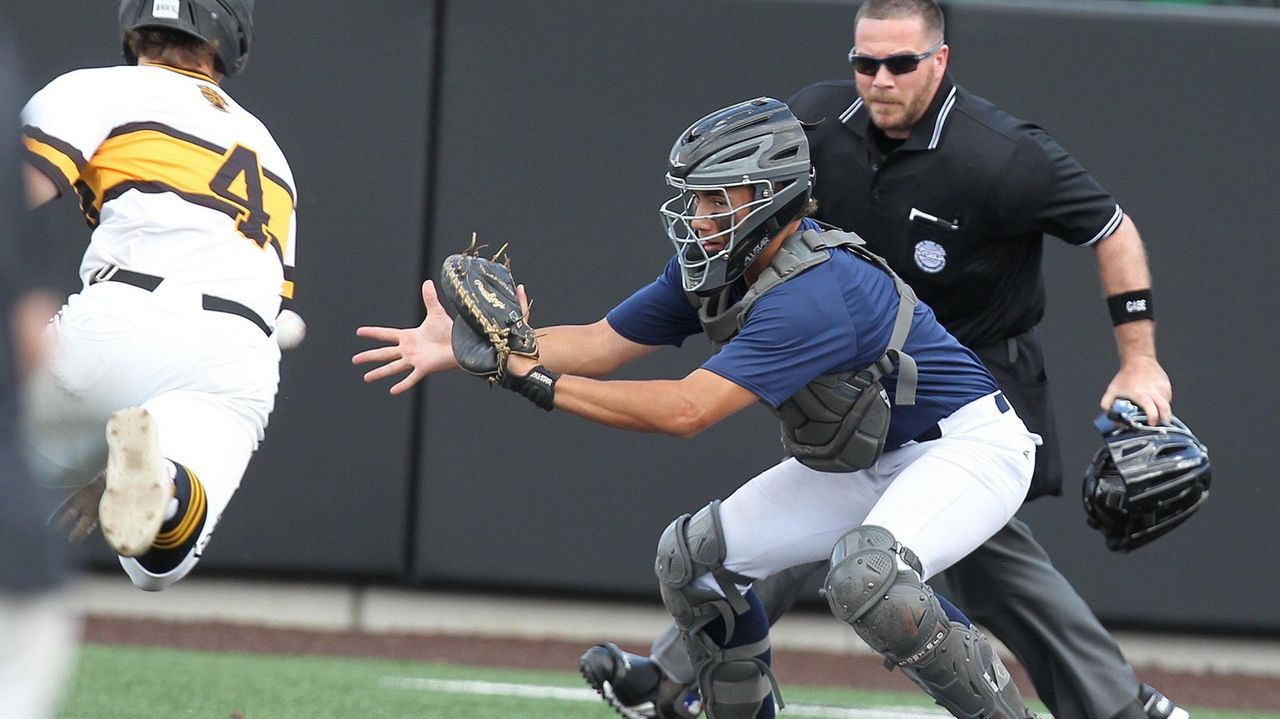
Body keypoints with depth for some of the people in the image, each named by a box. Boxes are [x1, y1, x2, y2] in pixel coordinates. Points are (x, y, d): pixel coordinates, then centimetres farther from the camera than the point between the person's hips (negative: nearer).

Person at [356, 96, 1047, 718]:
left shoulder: (814, 293, -33)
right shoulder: (715, 269, -5)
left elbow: (685, 410, -37)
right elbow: (600, 344, -5)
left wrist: (534, 378, -37)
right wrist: (462, 348, -17)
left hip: (972, 446, -10)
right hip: (862, 462, 10)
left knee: (866, 576, -36)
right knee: (691, 555, 3)